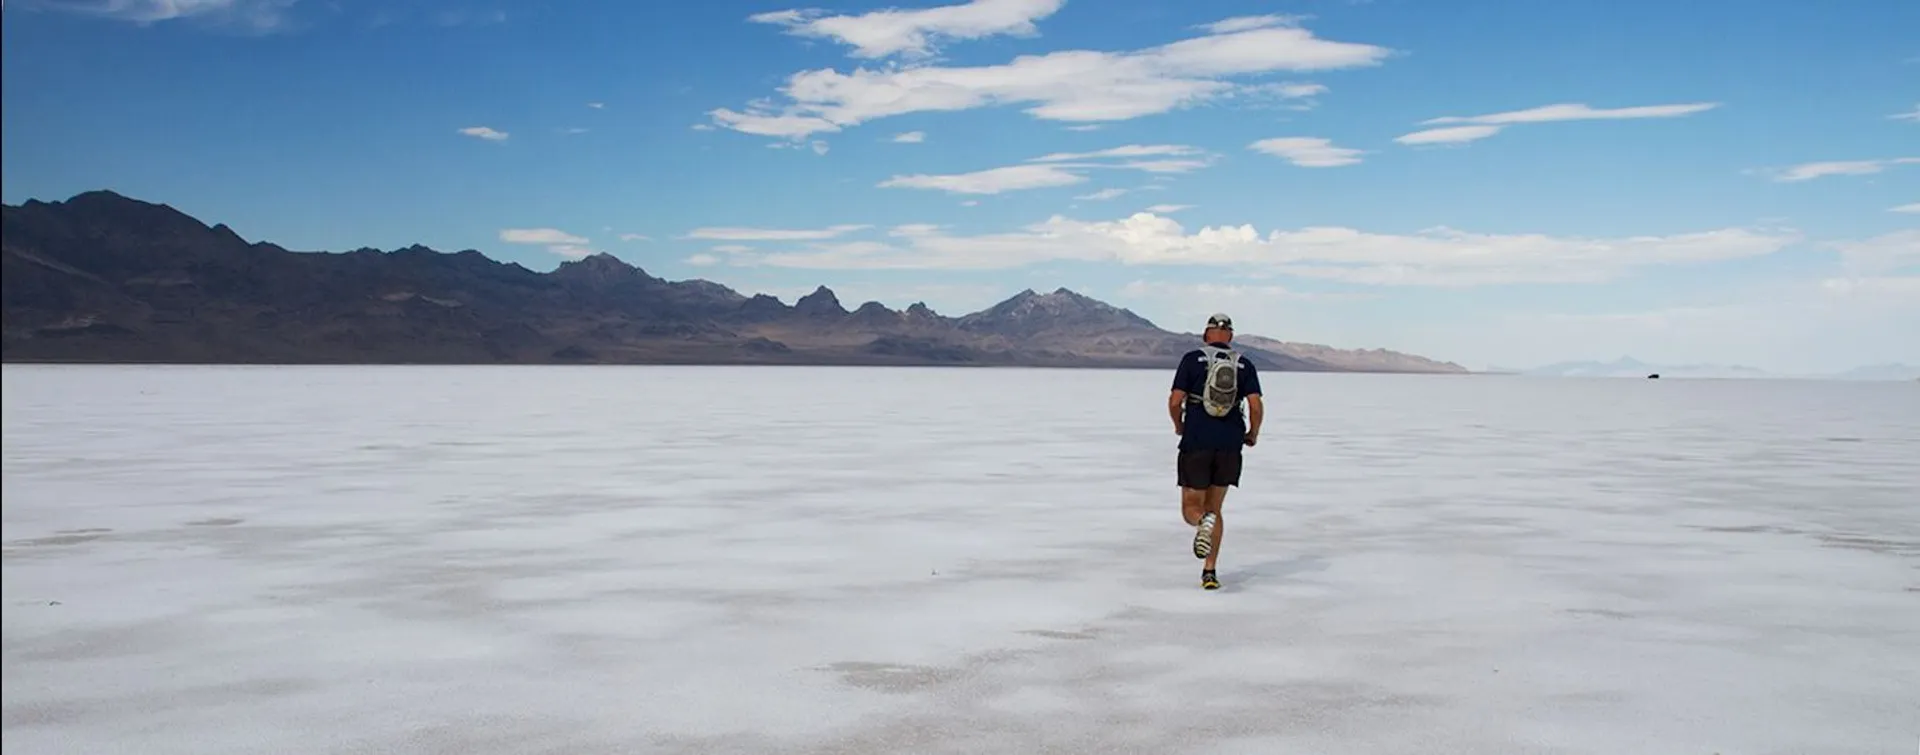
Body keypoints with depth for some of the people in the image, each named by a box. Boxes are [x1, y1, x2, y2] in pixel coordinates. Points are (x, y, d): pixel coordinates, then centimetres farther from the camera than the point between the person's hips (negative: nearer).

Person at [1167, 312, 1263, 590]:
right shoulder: (1244, 364, 5)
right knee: (1215, 509, 15)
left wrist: (1179, 427, 15)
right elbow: (1256, 406, -4)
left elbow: (1175, 402, -5)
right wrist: (1253, 434, 15)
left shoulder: (1193, 359, 0)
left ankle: (1204, 522, -30)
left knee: (1191, 508, 7)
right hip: (1230, 445, 2)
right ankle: (1209, 572, 8)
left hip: (1196, 443, -2)